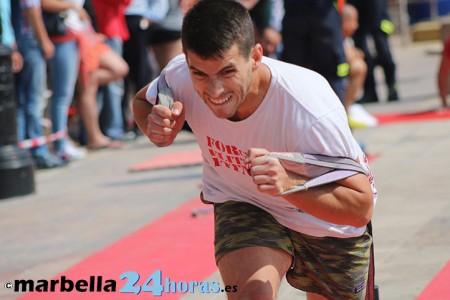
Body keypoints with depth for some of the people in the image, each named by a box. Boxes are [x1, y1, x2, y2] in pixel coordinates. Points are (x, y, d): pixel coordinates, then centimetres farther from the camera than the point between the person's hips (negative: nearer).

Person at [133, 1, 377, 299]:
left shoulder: (311, 109, -40)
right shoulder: (180, 78, -27)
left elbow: (361, 206, -34)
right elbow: (142, 101, -2)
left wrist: (288, 185, -52)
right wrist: (157, 129, -26)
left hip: (329, 222, -1)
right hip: (243, 205, 1)